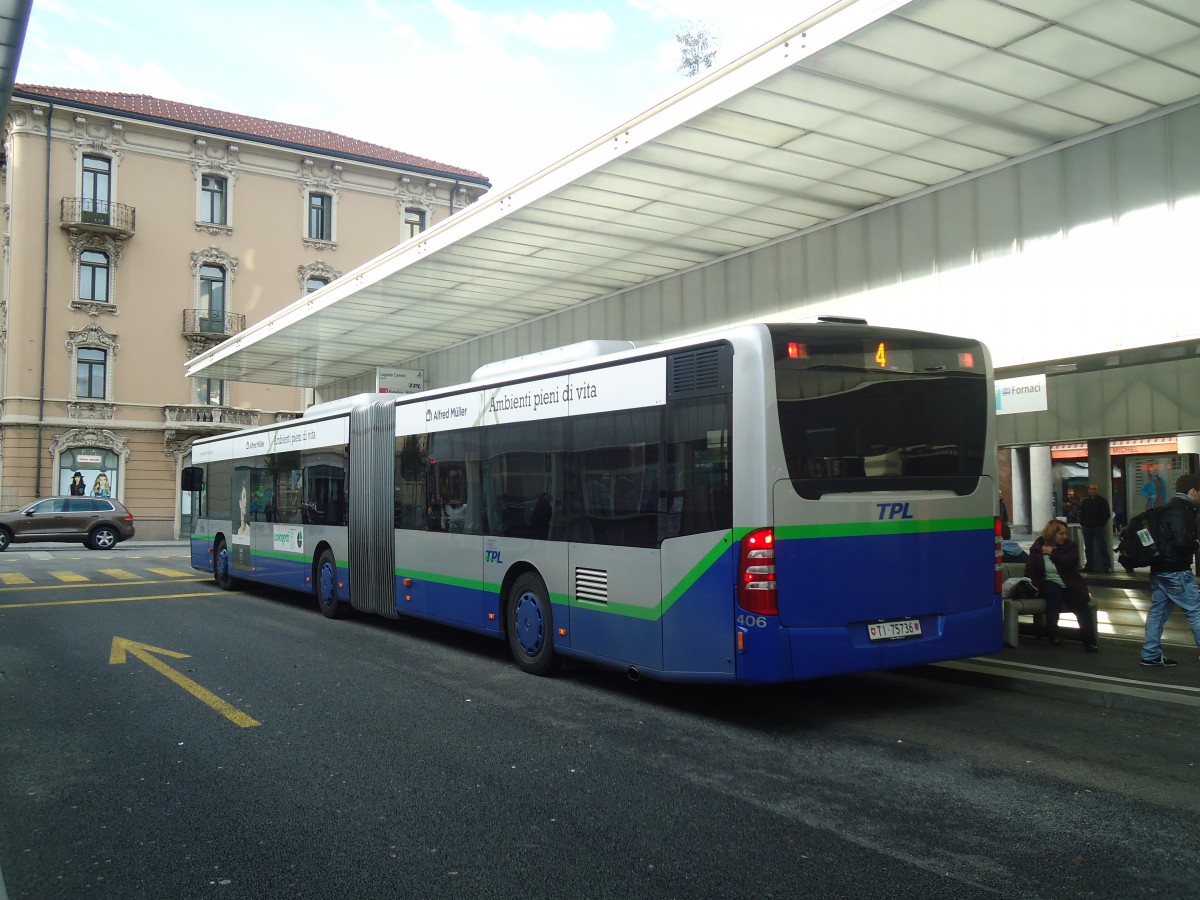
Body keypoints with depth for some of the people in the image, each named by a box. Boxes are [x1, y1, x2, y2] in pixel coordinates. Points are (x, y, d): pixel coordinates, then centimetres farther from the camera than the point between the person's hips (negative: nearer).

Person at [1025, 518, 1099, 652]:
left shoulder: (1070, 545, 4)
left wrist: (1053, 552, -12)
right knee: (1054, 592, -36)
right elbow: (1030, 570, 1)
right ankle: (1052, 634, -26)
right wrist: (1033, 585, -17)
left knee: (1082, 607, -26)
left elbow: (1071, 562, -16)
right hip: (1049, 583, -1)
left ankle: (1090, 641, -18)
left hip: (1070, 585, 1)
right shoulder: (1037, 547, 4)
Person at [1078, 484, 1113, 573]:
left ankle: (1107, 566, -7)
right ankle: (1089, 566, 14)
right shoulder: (1085, 501, 13)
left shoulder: (1102, 501, -1)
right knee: (1088, 548, 8)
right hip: (1087, 528, 5)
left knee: (1102, 547, -8)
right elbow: (1081, 514, 16)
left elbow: (1107, 515, -4)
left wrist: (1100, 524, -10)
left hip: (1098, 528, -5)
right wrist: (1083, 523, 3)